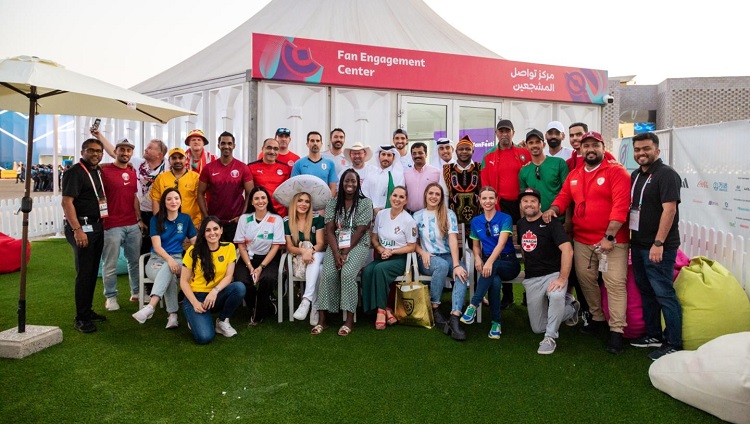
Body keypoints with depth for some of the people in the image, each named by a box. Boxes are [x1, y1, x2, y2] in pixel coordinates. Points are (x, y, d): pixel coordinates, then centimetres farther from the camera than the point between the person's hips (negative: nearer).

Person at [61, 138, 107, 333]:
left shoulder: (98, 171, 13)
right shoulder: (75, 172, -11)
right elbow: (67, 202, -18)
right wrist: (77, 230, -24)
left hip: (97, 226, 8)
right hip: (83, 227, -8)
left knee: (93, 271, 13)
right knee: (84, 272, -5)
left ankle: (88, 311, 24)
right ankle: (81, 318, 4)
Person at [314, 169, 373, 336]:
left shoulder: (365, 203, -1)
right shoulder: (332, 203, 7)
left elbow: (360, 231, -8)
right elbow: (329, 230, 0)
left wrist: (345, 252, -16)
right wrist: (336, 253, -14)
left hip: (358, 245, -2)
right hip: (336, 245, 3)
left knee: (347, 273, -29)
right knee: (327, 274, -24)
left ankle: (350, 320, -20)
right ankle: (322, 319, -18)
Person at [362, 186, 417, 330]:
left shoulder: (409, 220, -8)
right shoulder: (381, 214, 5)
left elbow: (411, 247, -4)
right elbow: (374, 238, 11)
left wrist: (391, 251, -14)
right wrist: (381, 250, -8)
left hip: (399, 258, -4)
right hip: (381, 257, 4)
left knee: (379, 269, -34)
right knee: (367, 271, -27)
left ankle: (381, 310, -22)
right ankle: (386, 309, -21)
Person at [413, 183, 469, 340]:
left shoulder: (449, 214, 3)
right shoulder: (417, 216, 8)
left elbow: (453, 240, -9)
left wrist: (456, 265, -21)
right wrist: (423, 253, -13)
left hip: (447, 256, 1)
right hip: (427, 258, -1)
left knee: (462, 273, -31)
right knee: (442, 265, -36)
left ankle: (454, 319, -41)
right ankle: (435, 309, -21)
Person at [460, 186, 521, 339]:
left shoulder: (505, 218, -6)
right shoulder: (476, 221, 8)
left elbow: (501, 243, -20)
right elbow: (476, 245, 18)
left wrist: (490, 262, -36)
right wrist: (477, 258, -7)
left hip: (508, 262, -2)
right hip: (487, 260, 2)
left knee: (492, 269, -38)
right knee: (495, 281, -34)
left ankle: (474, 304, -29)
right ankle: (496, 323, -25)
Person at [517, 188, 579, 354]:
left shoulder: (551, 222, -13)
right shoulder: (520, 224, 6)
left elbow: (567, 250, -23)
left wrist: (563, 278, -29)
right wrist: (528, 266, 11)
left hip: (553, 274, -5)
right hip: (531, 280, 6)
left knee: (556, 296, -42)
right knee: (537, 328, 8)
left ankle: (550, 337, -20)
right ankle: (570, 307, 31)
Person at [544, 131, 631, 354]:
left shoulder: (616, 172, -7)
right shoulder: (574, 175, 12)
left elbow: (620, 206, -15)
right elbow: (563, 196, 17)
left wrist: (609, 237, -20)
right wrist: (553, 208, -7)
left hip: (611, 240, -6)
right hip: (582, 240, 6)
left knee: (615, 283, -6)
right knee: (586, 281, 12)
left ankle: (616, 331, 0)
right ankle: (597, 319, 28)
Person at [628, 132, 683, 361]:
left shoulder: (666, 174, -12)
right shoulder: (635, 175, 13)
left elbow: (669, 209, -19)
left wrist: (658, 243, -24)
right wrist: (631, 237, 13)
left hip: (659, 247, -8)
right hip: (638, 244, 9)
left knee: (663, 294, -3)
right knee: (645, 290, 16)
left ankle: (673, 343, 8)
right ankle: (653, 335, 28)